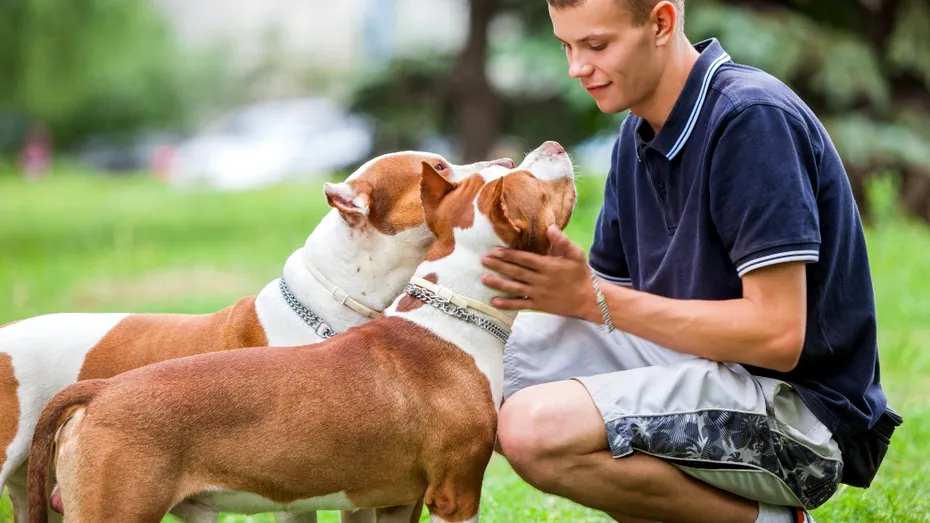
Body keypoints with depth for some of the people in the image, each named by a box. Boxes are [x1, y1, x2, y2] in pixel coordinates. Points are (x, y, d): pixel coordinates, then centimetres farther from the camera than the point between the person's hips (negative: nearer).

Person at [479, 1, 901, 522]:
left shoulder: (754, 118, -17)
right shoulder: (638, 136, 10)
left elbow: (778, 335, -23)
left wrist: (594, 299, -18)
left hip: (800, 406, -9)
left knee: (537, 430, -27)